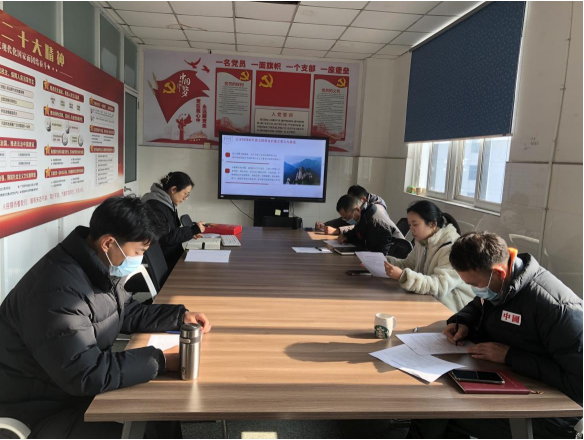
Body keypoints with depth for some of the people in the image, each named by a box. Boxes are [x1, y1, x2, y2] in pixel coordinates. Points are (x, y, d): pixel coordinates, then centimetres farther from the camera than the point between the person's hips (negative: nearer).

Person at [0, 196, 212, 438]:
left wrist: (180, 316, 1)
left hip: (79, 386, 9)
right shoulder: (57, 289, -32)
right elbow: (84, 374, -33)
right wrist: (160, 361, -29)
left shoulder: (100, 270, -2)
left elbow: (128, 312, 13)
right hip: (42, 408, -8)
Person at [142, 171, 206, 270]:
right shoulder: (156, 206, -19)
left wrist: (191, 233, 4)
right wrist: (193, 230, -16)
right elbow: (167, 238, -21)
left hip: (173, 256, 9)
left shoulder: (168, 203, 11)